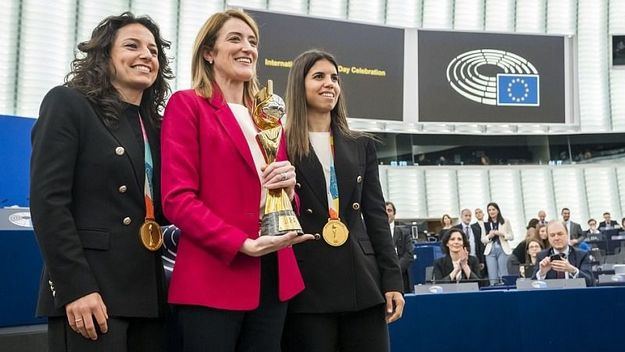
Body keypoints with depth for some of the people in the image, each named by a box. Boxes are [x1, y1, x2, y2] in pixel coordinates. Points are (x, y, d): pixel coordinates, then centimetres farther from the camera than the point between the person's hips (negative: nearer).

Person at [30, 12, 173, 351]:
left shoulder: (153, 126, 16)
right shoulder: (68, 103, -2)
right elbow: (47, 201, -11)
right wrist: (75, 288, -18)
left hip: (147, 293, 6)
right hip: (89, 293, -6)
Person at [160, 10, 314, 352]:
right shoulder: (187, 105, -2)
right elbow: (177, 198, -10)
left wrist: (288, 188, -3)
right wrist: (244, 244, -18)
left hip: (272, 279, 6)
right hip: (213, 279, -6)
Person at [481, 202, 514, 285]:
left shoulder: (505, 222, 8)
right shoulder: (486, 224, 9)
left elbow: (512, 237, 6)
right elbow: (482, 240, 9)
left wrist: (502, 234, -10)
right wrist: (489, 236, -11)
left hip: (503, 250, -1)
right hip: (490, 251, 1)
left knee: (504, 276, -3)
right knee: (492, 278, -1)